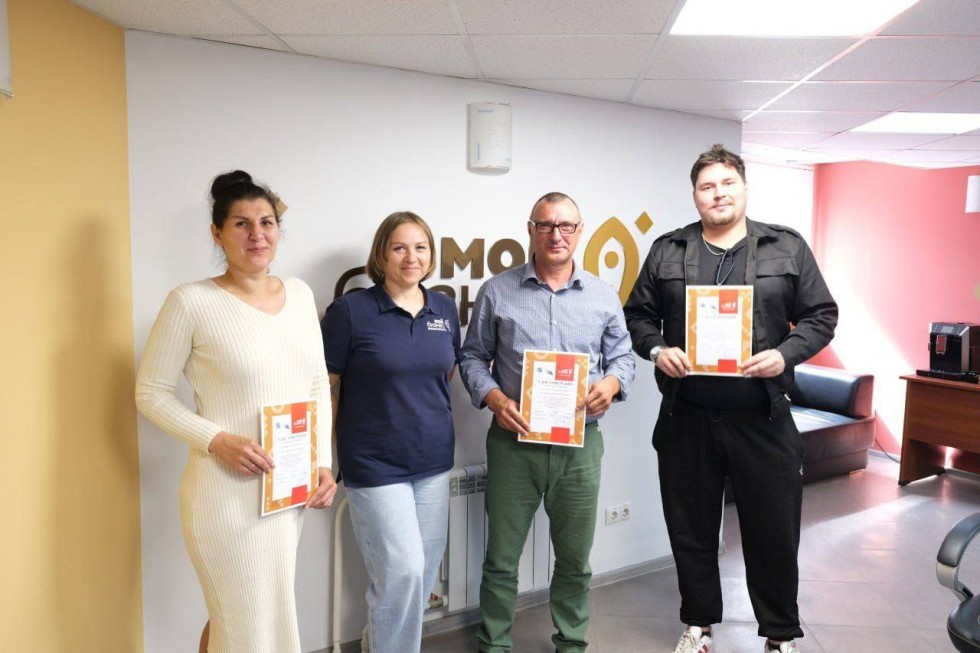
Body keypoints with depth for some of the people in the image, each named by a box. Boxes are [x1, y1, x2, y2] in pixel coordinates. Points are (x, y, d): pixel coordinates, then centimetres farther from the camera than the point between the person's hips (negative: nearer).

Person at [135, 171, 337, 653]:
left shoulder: (299, 293, 4)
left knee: (234, 613, 23)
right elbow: (151, 393, -4)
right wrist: (216, 440, -17)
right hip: (228, 492, -5)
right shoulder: (191, 301, -11)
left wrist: (323, 463, 2)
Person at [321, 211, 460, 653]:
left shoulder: (445, 309, 4)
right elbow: (325, 388, -5)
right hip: (375, 464, -5)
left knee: (426, 568, 15)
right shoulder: (351, 310, -10)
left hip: (434, 461, 5)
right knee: (402, 571, -4)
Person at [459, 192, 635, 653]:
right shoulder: (497, 293, 1)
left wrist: (612, 383, -10)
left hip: (580, 444, 2)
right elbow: (472, 357, 4)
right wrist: (494, 399, -12)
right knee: (501, 559, 10)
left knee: (575, 559, 16)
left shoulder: (603, 296, 6)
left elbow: (622, 356, 11)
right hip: (514, 441, -1)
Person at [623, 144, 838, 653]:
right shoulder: (667, 251, 6)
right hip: (686, 420, 1)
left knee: (774, 532, 11)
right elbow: (639, 314, 9)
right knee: (691, 530, 14)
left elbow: (821, 316, 4)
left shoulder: (788, 248, 4)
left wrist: (785, 354, -12)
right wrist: (656, 350, -10)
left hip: (763, 421, 0)